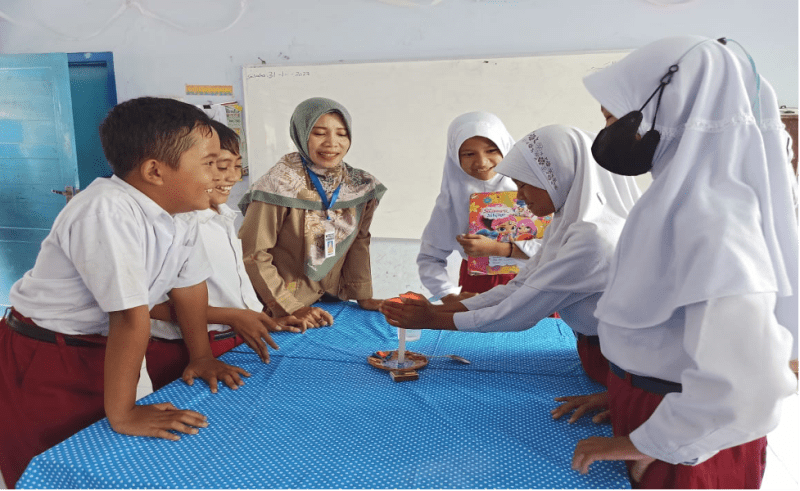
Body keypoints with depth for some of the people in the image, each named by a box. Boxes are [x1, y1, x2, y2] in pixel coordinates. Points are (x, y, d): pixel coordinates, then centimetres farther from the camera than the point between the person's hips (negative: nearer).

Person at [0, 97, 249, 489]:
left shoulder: (178, 210, -7)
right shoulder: (108, 211, -33)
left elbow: (188, 282, 5)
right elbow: (131, 317, -32)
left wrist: (200, 356, 10)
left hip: (107, 349, 7)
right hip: (43, 361, -7)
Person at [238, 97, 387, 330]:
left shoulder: (359, 185, -1)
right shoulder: (279, 185, -17)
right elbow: (252, 253, -14)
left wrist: (363, 295, 6)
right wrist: (292, 308, -14)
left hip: (333, 301, 5)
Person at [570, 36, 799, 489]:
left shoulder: (707, 214, -27)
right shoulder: (686, 195, 2)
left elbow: (747, 387, -35)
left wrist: (648, 444, -22)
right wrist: (620, 390, 12)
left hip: (688, 446, -8)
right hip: (658, 401, 8)